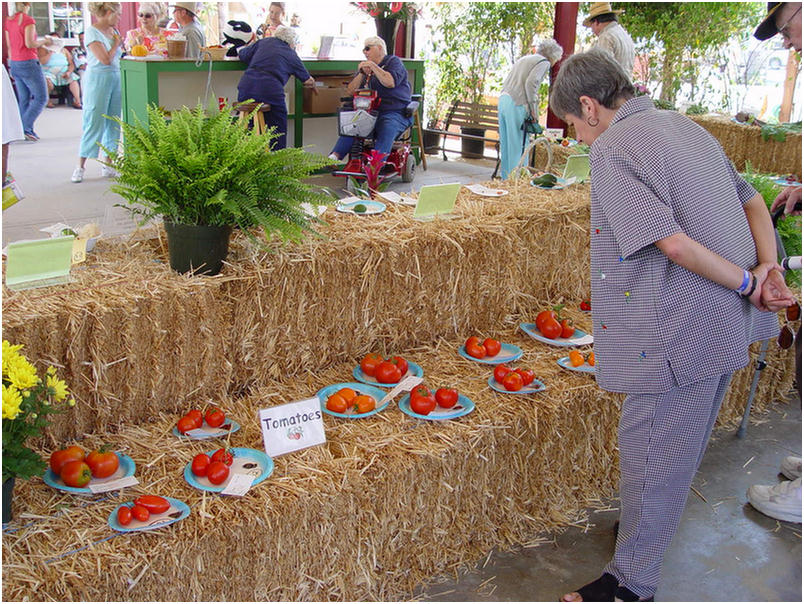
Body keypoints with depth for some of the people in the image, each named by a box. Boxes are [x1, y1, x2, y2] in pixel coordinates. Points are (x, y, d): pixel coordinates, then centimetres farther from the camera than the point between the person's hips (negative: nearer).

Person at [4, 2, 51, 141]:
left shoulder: (8, 21, 11)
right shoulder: (28, 20, -11)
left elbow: (9, 46, 15)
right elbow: (29, 43, -18)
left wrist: (11, 65, 21)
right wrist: (44, 41, -1)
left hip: (14, 64, 8)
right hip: (28, 63, -8)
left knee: (24, 100, 12)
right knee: (41, 98, -3)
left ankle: (24, 131, 10)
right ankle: (26, 128, -12)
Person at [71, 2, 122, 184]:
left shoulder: (113, 30, 13)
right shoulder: (92, 32, -10)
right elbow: (105, 59, -18)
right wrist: (117, 43, -6)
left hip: (115, 78, 7)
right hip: (98, 79, -7)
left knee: (113, 123, 7)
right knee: (94, 123, -6)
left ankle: (108, 165, 13)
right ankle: (80, 167, 1)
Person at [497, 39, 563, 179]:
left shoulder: (523, 59, 24)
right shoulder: (544, 62, 0)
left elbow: (506, 82, 20)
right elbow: (531, 82, -16)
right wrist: (533, 109, -11)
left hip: (503, 99, 8)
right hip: (517, 105, -8)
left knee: (506, 143, 12)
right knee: (519, 146, -4)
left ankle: (505, 177, 17)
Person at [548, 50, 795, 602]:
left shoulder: (611, 149, -15)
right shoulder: (687, 126, 14)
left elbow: (675, 244, -24)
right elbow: (754, 203, 14)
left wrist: (746, 284, -11)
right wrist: (768, 268, 0)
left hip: (680, 330, -9)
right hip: (726, 324, 9)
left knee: (649, 452, 4)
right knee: (682, 444, 25)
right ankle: (651, 524, 45)